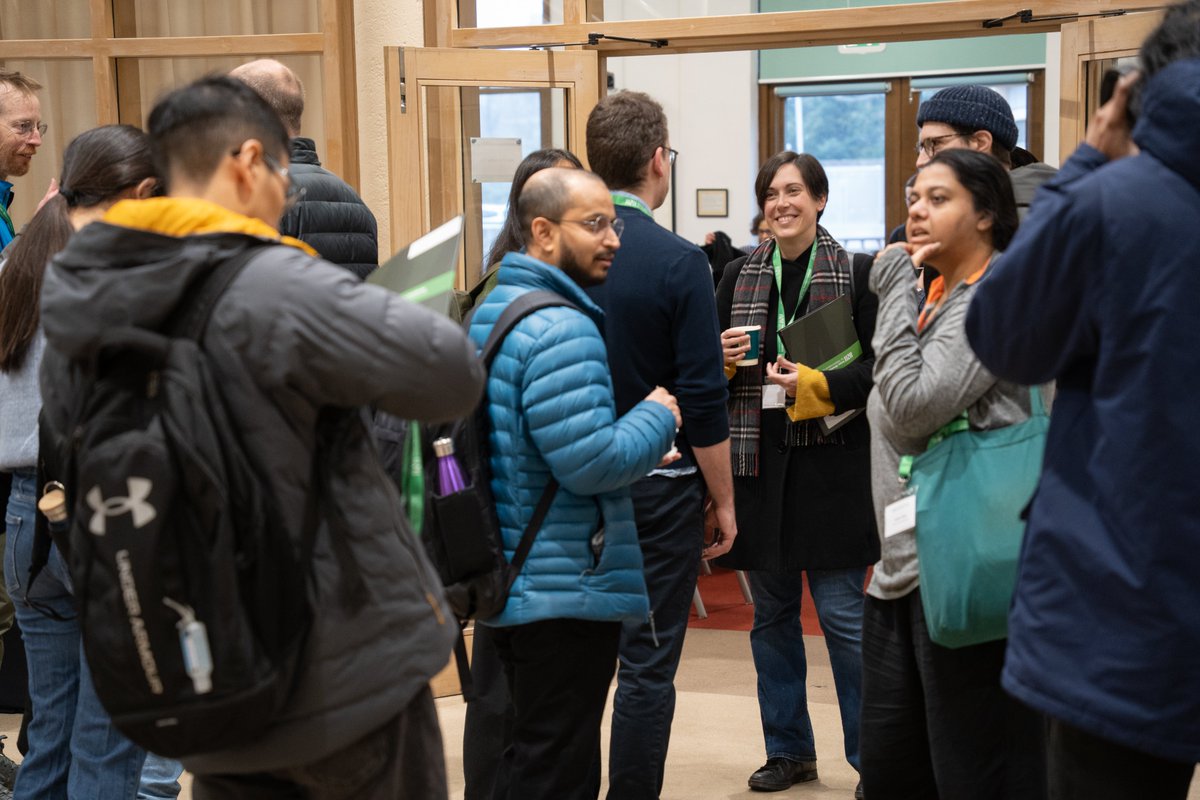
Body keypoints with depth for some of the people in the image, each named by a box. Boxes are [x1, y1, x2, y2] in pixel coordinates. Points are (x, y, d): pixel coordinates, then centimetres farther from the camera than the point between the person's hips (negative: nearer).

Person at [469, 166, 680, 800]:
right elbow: (592, 462, -25)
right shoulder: (561, 329, -20)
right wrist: (657, 417, -7)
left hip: (507, 578, 10)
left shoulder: (488, 311, 13)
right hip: (567, 590, -10)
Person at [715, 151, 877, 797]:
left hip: (830, 464, -4)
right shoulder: (739, 276, 10)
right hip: (758, 460, 4)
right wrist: (721, 358, -5)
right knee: (771, 613, 11)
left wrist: (814, 386, -19)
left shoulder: (857, 274, -2)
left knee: (842, 615, -3)